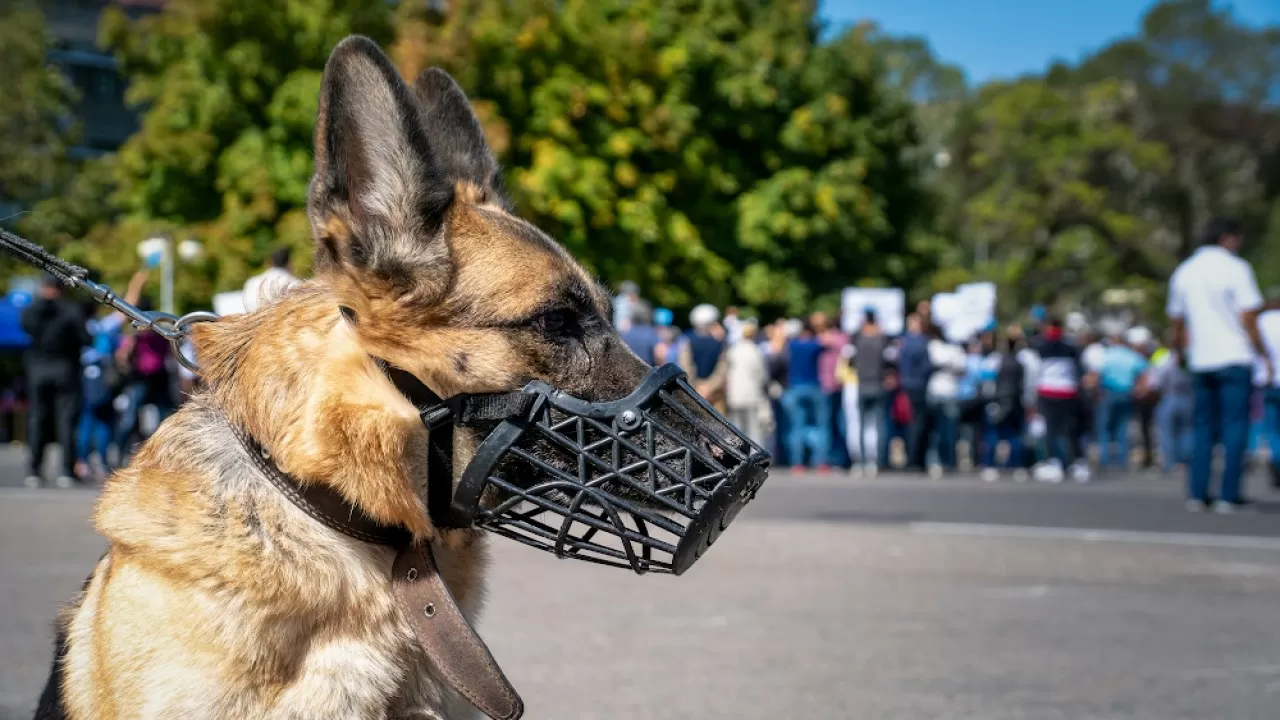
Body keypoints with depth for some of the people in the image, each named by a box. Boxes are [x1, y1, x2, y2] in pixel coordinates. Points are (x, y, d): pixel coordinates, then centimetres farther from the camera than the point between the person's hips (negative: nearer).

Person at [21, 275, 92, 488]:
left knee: (37, 419, 9)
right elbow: (85, 338, -13)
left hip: (38, 369, 2)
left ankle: (33, 471, 4)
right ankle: (67, 472, -3)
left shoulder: (30, 311, -1)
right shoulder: (73, 309, -9)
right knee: (66, 420, 2)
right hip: (66, 368, -2)